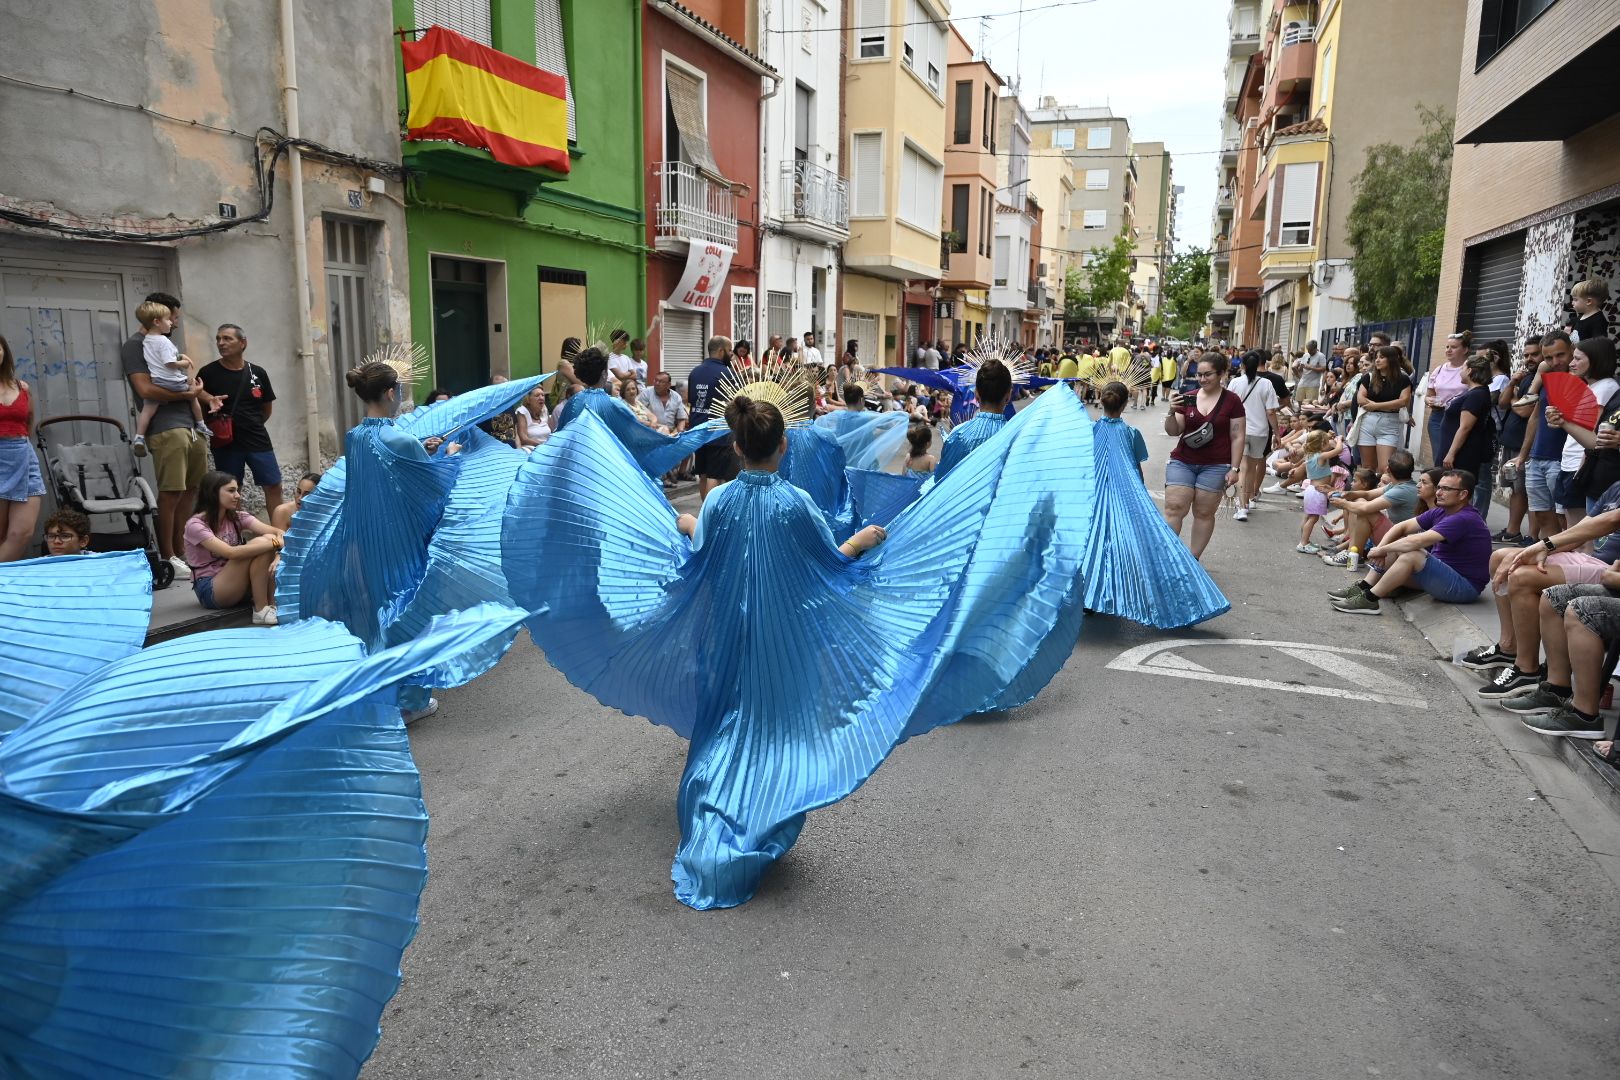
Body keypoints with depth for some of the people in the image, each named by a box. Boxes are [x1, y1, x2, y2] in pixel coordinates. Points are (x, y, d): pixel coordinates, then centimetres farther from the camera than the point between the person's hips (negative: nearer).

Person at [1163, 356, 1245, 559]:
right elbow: (1173, 431, 4)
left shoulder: (1232, 401, -2)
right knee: (1174, 508, -5)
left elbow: (1237, 437, -2)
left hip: (1215, 466, -2)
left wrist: (1234, 468, -6)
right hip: (1182, 462, 2)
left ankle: (1193, 559, 12)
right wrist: (1172, 412, -15)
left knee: (1204, 513, 3)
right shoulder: (1188, 398, 5)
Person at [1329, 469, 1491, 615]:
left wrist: (1382, 550, -19)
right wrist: (1382, 548, -14)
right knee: (1396, 549, 2)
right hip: (1444, 572, 10)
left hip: (1465, 587, -10)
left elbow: (1416, 541, -31)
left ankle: (1369, 599, -23)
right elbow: (1402, 527, 3)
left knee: (1411, 554, -28)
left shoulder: (1464, 519, -23)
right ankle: (1363, 587, -5)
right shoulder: (1441, 512, 6)